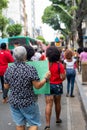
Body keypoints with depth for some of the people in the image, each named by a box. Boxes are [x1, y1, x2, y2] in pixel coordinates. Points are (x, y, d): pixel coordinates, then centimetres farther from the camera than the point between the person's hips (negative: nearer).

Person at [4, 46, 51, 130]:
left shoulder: (9, 69, -3)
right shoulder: (31, 69, -15)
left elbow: (6, 87, 5)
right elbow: (37, 86, -14)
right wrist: (46, 78, 1)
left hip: (13, 102, 4)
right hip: (28, 102, -4)